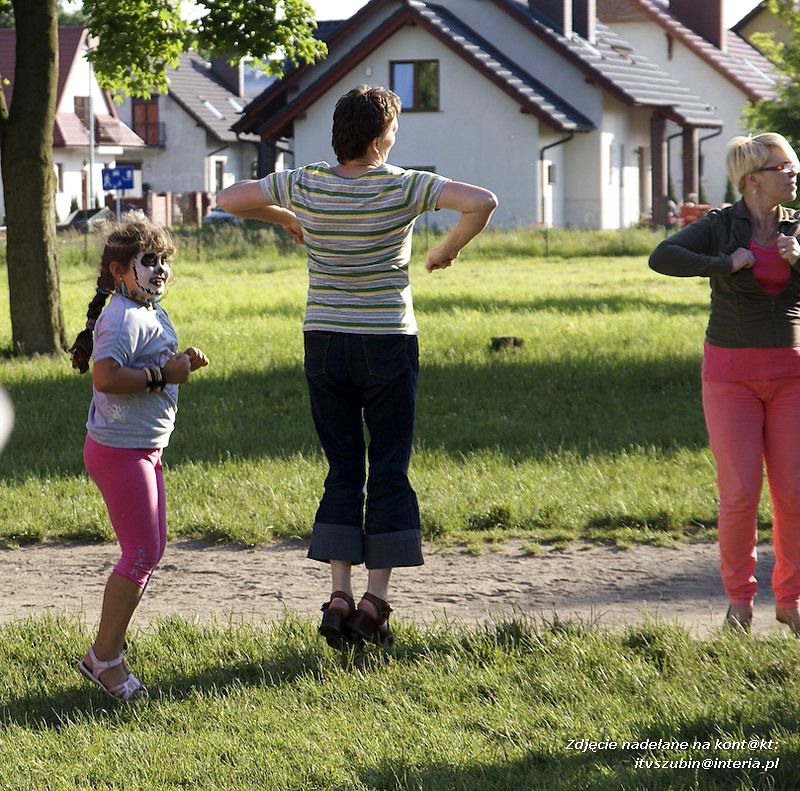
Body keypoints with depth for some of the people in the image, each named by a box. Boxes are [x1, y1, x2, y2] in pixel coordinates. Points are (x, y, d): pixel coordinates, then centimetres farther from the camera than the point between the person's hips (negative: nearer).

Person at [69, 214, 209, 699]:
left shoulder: (153, 314, 14)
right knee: (142, 553, -8)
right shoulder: (123, 318, -19)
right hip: (119, 450, -11)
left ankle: (110, 645, 22)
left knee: (152, 548, 14)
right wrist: (163, 374, -25)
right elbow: (106, 376, -32)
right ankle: (104, 656, 0)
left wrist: (181, 364, 8)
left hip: (144, 447, 11)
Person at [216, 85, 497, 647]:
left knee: (343, 470, 10)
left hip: (324, 342, 3)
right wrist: (451, 248, -3)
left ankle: (339, 595, 2)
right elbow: (483, 202, -20)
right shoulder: (401, 186, -11)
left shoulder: (303, 185, -3)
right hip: (387, 343, -3)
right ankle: (376, 598, 0)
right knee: (390, 471, 5)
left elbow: (229, 199, 8)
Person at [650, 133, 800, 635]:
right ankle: (739, 598, 12)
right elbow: (661, 258, -20)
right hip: (731, 372, -3)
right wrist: (724, 266, -20)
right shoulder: (721, 226, -6)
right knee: (740, 491, -8)